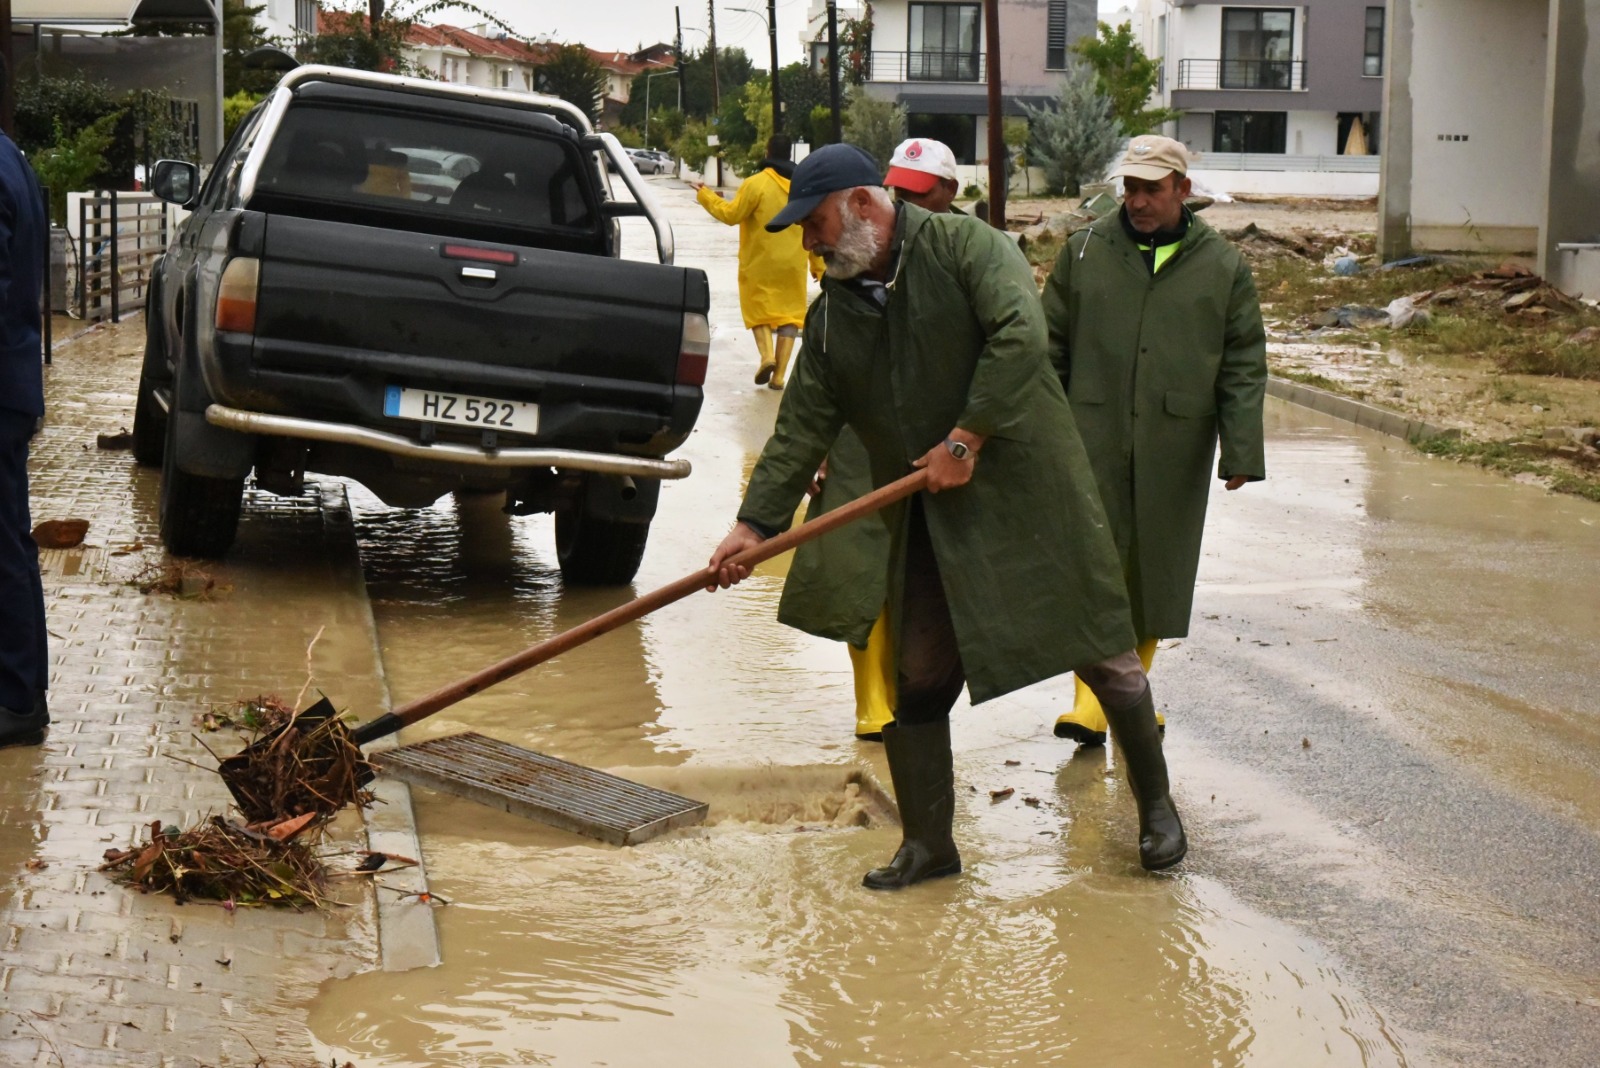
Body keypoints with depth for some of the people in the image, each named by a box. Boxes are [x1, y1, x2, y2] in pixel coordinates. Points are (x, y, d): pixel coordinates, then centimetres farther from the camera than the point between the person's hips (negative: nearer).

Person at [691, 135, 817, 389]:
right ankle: (779, 374, 1)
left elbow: (731, 214, -9)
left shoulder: (755, 184, -11)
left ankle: (766, 355, -14)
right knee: (789, 312, 6)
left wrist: (704, 195, 3)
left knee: (758, 308, 11)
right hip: (793, 263, 3)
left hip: (760, 263, -3)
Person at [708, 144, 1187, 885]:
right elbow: (801, 428, 8)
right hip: (927, 520, 5)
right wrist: (755, 524, 0)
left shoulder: (964, 247, -9)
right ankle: (928, 844, 18)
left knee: (1104, 654, 2)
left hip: (1029, 490, -5)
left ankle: (1156, 807, 22)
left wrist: (966, 440, -22)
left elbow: (1020, 336, -22)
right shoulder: (832, 313, 9)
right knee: (917, 683, 4)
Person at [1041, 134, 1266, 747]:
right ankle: (1090, 701, -5)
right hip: (1094, 442, -1)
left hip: (1175, 449, 1)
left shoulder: (1222, 267, 5)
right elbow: (1050, 348, 10)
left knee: (1156, 573, 9)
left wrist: (1241, 451, -3)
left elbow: (1244, 367, 5)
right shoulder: (1084, 253, 6)